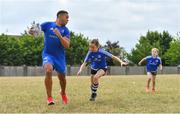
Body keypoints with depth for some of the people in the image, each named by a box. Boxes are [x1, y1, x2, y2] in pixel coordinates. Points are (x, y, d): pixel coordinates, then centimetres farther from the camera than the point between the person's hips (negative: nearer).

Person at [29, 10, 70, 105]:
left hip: (60, 56, 3)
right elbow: (34, 29, -1)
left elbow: (67, 45, -12)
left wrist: (59, 35, -26)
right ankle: (49, 97, -18)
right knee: (48, 70, -29)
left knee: (62, 77, 13)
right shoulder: (48, 25, -3)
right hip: (48, 54, -3)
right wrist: (32, 31, -25)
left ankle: (63, 93, 46)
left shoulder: (65, 30, -1)